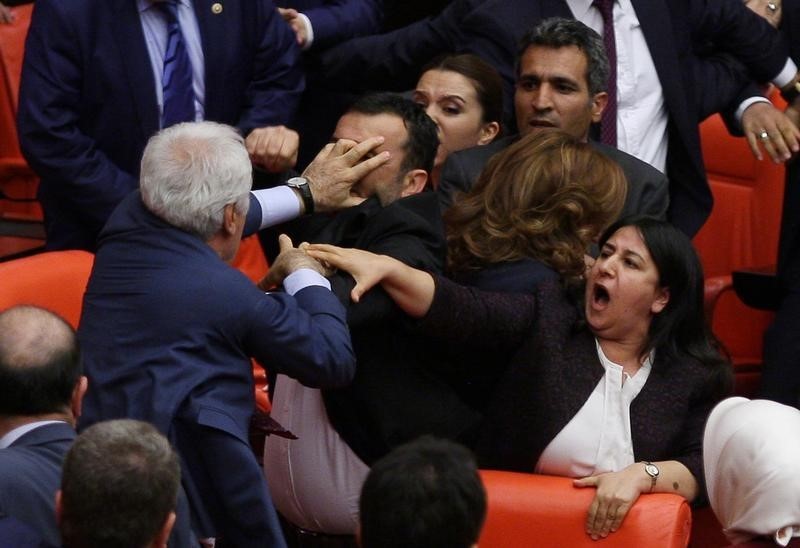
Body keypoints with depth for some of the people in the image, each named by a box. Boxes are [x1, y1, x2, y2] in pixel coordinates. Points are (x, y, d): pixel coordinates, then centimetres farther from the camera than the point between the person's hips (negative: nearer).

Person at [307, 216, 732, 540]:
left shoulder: (696, 379, 7)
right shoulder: (550, 320, 8)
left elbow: (705, 471, -1)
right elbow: (463, 311, -6)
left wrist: (643, 474, -19)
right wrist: (387, 269, -21)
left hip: (618, 532, 0)